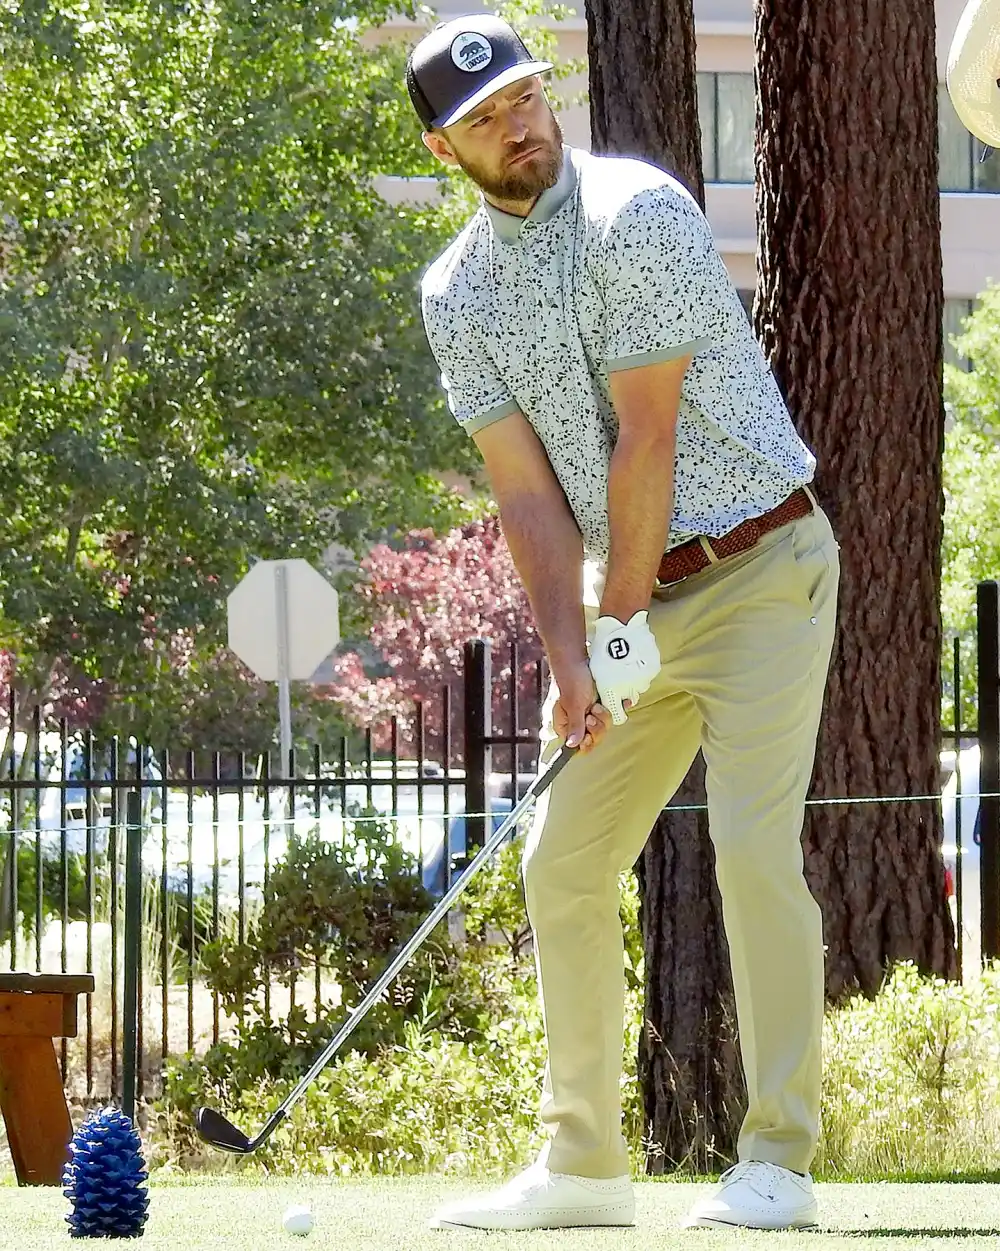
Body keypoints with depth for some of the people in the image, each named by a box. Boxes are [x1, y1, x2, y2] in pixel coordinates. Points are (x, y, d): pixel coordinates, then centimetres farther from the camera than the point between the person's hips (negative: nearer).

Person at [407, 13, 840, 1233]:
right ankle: (584, 1163, 13)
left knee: (753, 840, -17)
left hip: (758, 569, -7)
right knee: (562, 860, 4)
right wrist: (570, 658, -10)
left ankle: (776, 1162, -14)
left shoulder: (637, 214, -16)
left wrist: (622, 625, -14)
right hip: (636, 588, 7)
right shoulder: (456, 293, 4)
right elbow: (525, 490, 0)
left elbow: (647, 442, -17)